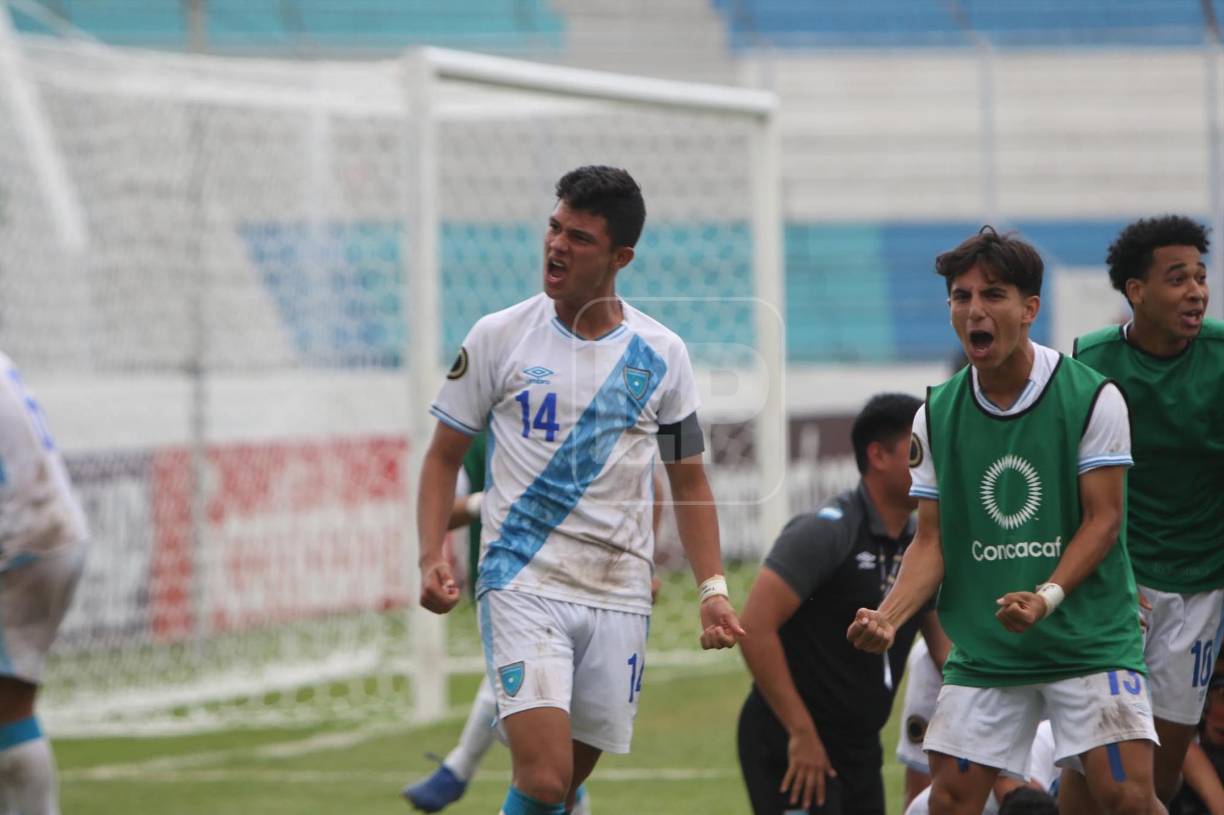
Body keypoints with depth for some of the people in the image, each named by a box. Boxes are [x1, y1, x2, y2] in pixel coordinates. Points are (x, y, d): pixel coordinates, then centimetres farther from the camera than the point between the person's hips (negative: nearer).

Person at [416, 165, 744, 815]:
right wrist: (432, 558, -7)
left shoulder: (661, 355, 5)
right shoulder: (498, 337, 1)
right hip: (522, 584, -3)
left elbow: (688, 480, 14)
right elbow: (444, 456, 8)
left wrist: (712, 587, 3)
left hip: (619, 596, 3)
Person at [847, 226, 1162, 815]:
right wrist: (888, 617, -11)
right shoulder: (936, 415, 4)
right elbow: (931, 540, 6)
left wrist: (1048, 597, -23)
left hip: (1089, 637, -3)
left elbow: (1103, 518, -8)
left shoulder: (1090, 397, -7)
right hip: (982, 649, 3)